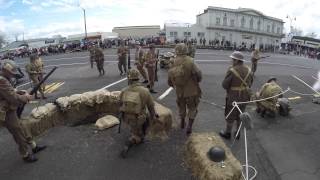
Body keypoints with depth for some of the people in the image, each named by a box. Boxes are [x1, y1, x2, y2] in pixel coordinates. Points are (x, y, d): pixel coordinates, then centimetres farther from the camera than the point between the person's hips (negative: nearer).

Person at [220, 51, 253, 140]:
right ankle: (238, 133, 33)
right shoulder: (248, 70, -1)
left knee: (230, 116, 11)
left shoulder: (232, 70, -22)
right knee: (240, 115, 20)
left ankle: (227, 133, 27)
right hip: (244, 97, 6)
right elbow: (250, 83, 9)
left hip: (233, 97, -6)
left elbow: (225, 85, -17)